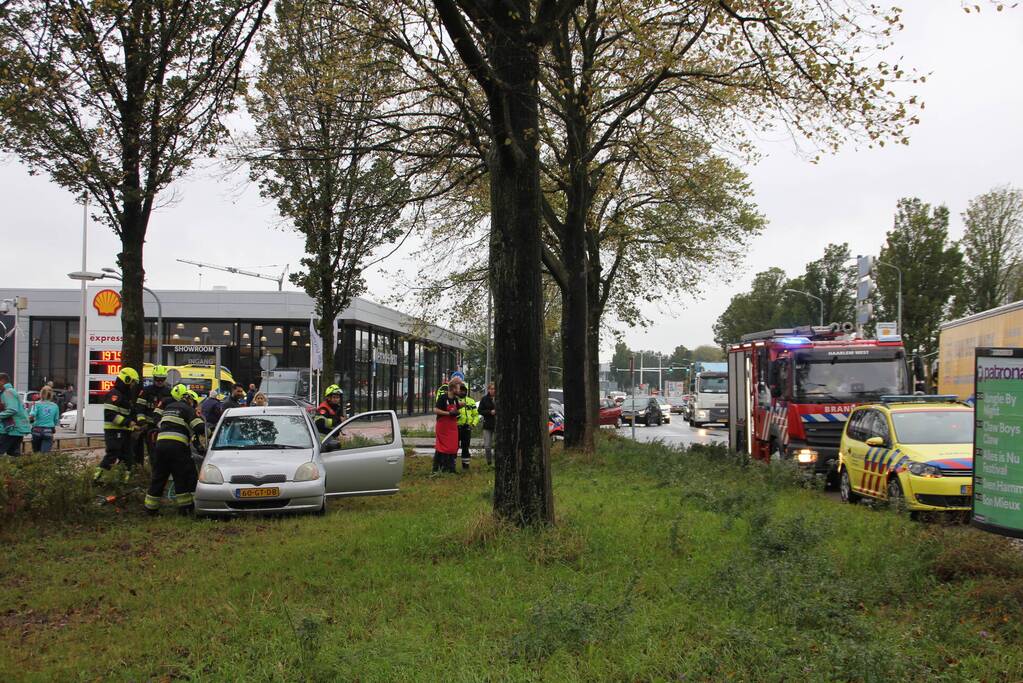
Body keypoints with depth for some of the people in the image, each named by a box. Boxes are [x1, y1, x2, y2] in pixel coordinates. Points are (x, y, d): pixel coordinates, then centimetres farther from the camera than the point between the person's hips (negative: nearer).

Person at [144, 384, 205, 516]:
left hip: (160, 443, 6)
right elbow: (200, 428, -7)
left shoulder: (168, 407, 25)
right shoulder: (187, 409, 4)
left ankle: (150, 507, 16)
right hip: (177, 446, -6)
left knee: (158, 477, 13)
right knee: (183, 477, 1)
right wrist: (202, 446, 3)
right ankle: (185, 506, -1)